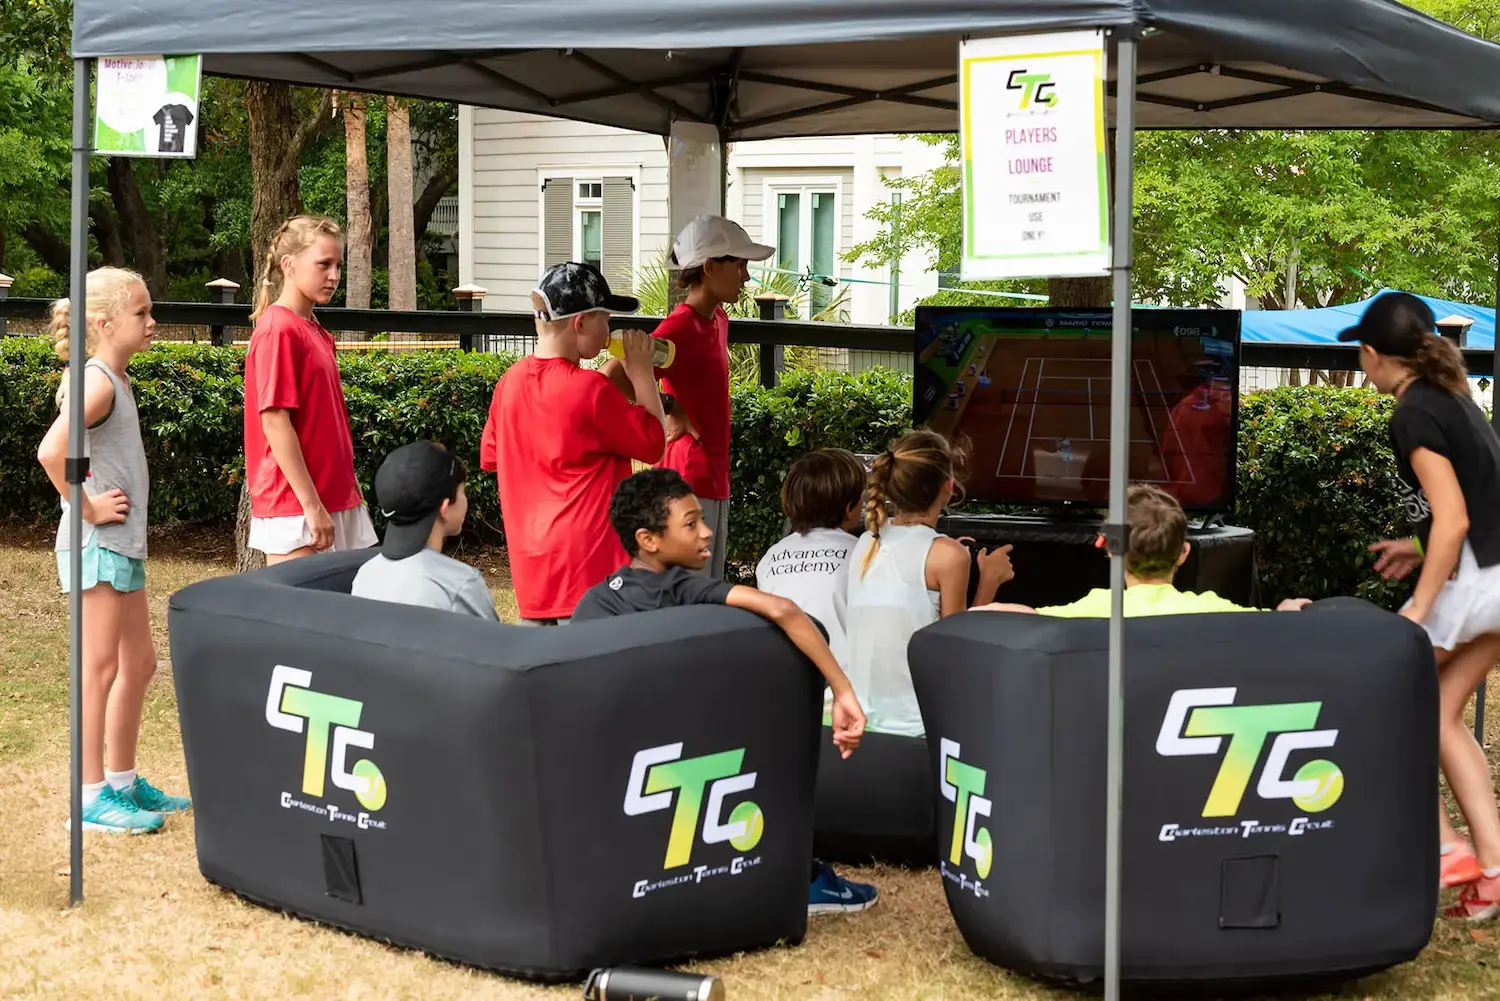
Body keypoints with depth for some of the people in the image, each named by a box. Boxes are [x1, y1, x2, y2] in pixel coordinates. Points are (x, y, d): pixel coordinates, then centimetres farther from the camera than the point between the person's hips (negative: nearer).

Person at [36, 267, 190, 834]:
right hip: (97, 546, -10)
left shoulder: (117, 382, 12)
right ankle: (92, 797, 3)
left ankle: (123, 782, 26)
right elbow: (51, 452, -31)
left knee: (139, 663, 16)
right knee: (101, 669, -4)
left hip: (122, 544, 10)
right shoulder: (96, 383, -17)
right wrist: (87, 508, -21)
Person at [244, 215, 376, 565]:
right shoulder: (279, 330, -13)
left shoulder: (317, 333, 13)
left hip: (336, 501, 9)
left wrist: (347, 490, 16)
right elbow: (275, 424, -17)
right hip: (294, 510, -9)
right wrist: (311, 506, -19)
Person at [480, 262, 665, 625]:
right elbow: (654, 442, -7)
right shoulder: (590, 390, -17)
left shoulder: (510, 382, 4)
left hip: (530, 560, 7)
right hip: (587, 563, -7)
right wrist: (641, 371, -1)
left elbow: (490, 457, 17)